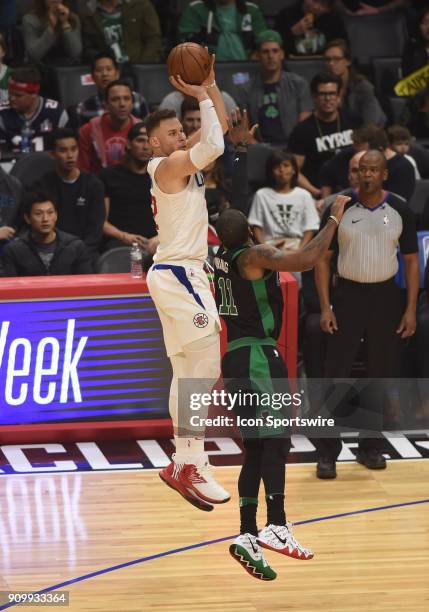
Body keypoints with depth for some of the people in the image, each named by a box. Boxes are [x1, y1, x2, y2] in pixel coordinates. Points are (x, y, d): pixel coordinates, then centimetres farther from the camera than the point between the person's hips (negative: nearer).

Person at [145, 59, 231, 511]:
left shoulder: (181, 162, 14)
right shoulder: (168, 165, -12)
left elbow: (217, 131, 21)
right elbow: (214, 146, -26)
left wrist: (211, 87, 9)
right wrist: (200, 96, -16)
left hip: (180, 274, 10)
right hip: (178, 275, -10)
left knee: (188, 373, 11)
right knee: (204, 371, -15)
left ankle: (182, 463, 14)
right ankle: (192, 465, -19)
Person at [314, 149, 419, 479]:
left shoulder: (401, 211, -1)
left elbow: (411, 260, 4)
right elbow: (323, 258, -1)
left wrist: (411, 309, -2)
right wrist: (325, 307, -8)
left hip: (385, 296, 2)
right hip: (349, 294, -2)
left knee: (380, 374, 8)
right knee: (336, 375, -6)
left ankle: (370, 446, 19)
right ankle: (328, 452, -1)